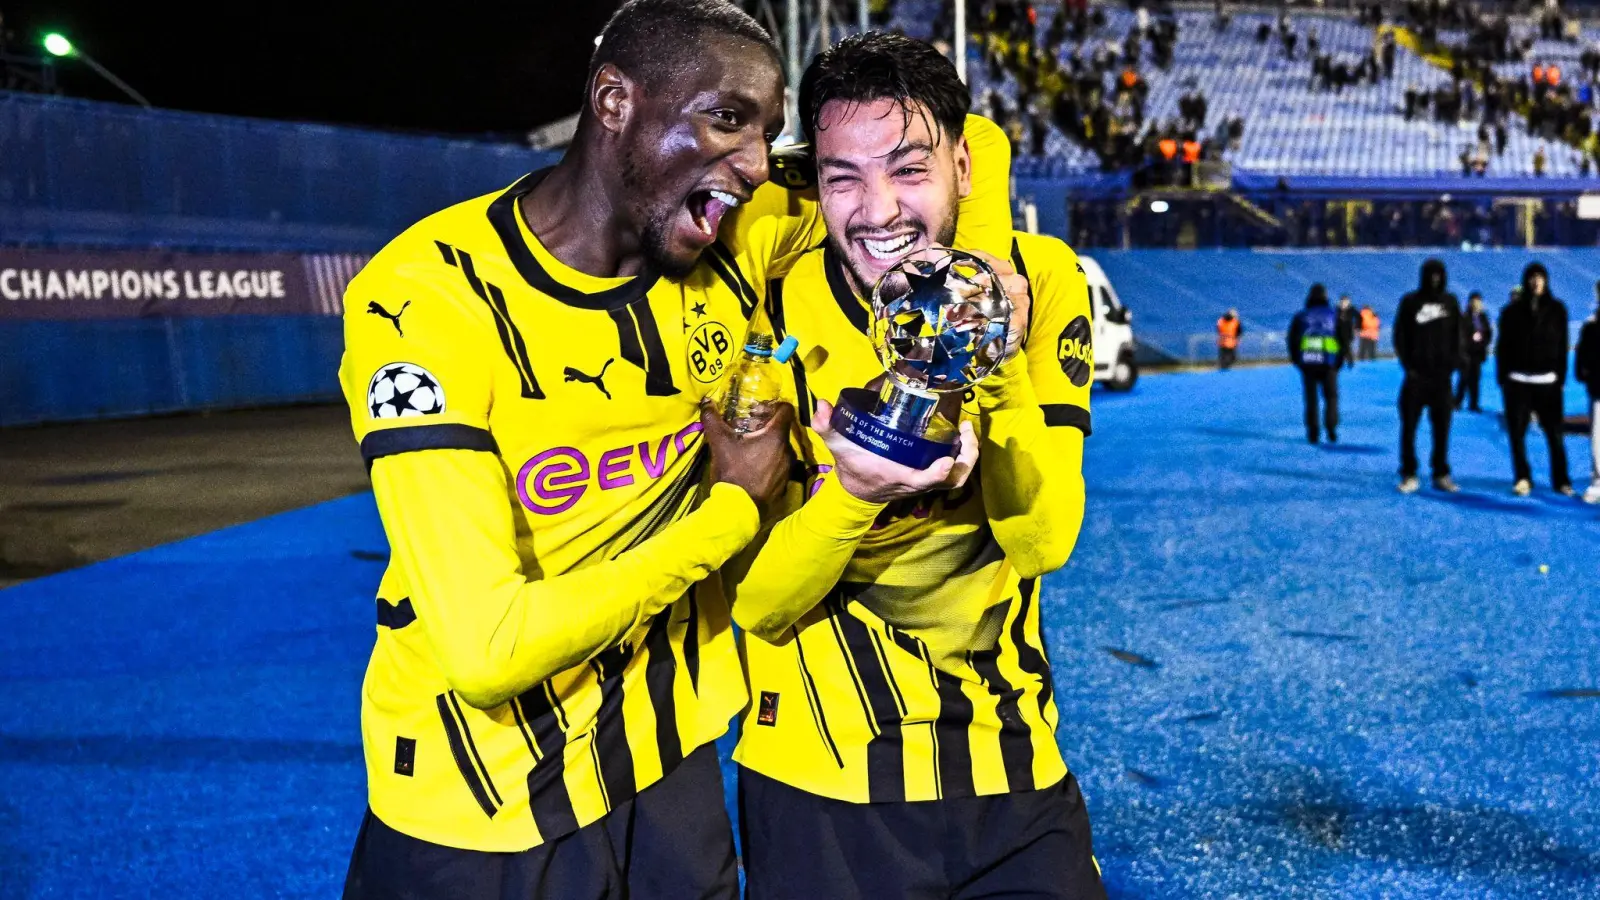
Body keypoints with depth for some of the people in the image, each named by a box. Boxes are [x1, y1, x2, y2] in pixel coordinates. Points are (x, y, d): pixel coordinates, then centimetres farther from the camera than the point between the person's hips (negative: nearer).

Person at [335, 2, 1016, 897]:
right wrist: (733, 503, -19)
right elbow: (486, 649, -29)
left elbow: (970, 145, 5)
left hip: (672, 774, 5)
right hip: (478, 822, -4)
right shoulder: (426, 300, -23)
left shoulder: (738, 241, -9)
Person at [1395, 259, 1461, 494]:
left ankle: (1441, 474, 12)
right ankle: (1409, 475, 3)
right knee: (1409, 427, -2)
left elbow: (1457, 335, 11)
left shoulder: (1450, 302, 8)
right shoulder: (1410, 302, 1)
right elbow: (1400, 336, 0)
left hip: (1442, 376, 2)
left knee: (1442, 428, 4)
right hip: (1416, 375, -2)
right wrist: (1408, 365, -7)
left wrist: (1453, 363, -1)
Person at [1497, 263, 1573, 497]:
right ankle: (1523, 479, 10)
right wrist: (1502, 378, -1)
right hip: (1518, 381, 0)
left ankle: (1561, 480, 6)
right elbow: (1503, 346, 5)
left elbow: (1562, 346, 6)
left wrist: (1561, 377, 1)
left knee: (1555, 434, -1)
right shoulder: (1512, 310, 4)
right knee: (1517, 434, 2)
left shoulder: (1557, 309, 5)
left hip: (1548, 381, 0)